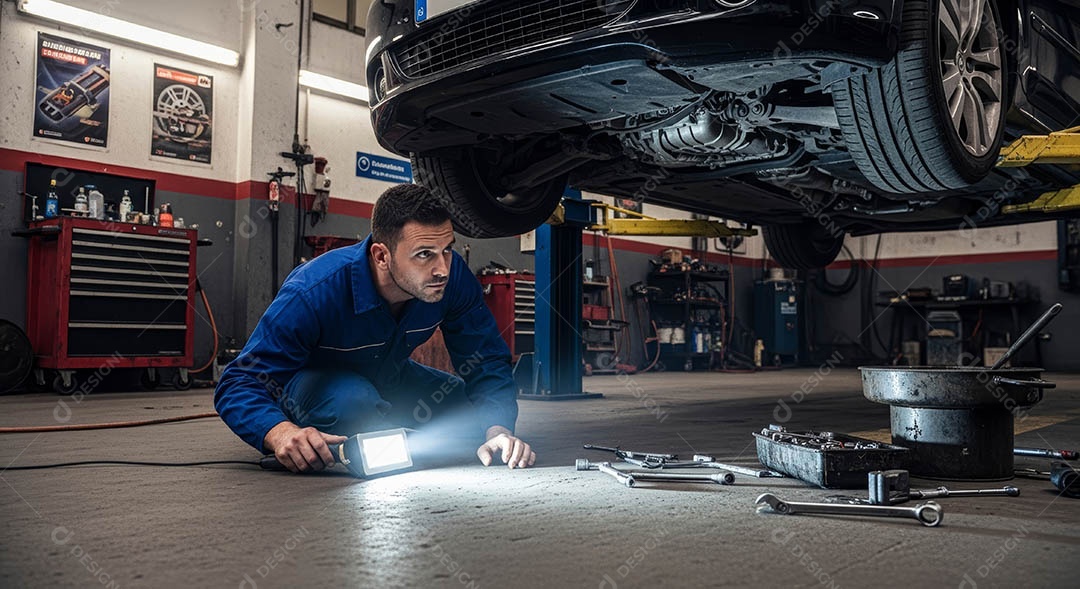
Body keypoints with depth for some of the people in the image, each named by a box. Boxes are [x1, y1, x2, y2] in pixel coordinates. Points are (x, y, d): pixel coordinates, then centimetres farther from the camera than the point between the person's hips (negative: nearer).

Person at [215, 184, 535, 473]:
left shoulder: (454, 276, -24)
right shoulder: (314, 293, -36)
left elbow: (488, 361, -15)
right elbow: (239, 384, -33)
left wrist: (497, 429, -35)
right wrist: (280, 433, -56)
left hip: (388, 378, 5)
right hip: (313, 381, -4)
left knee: (479, 414, -13)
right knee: (351, 401, -39)